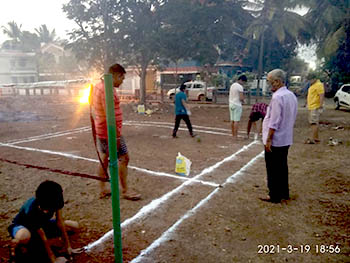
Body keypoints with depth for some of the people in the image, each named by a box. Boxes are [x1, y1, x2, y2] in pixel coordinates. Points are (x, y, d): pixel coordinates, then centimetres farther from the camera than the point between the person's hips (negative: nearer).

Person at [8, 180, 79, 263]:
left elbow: (60, 222, -18)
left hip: (41, 224, 6)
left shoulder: (55, 201, -27)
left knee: (75, 226, -5)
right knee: (24, 236, -46)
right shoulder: (31, 211, -40)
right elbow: (43, 238, -33)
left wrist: (68, 246, -16)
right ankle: (15, 245, -6)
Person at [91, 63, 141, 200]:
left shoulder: (98, 86, 12)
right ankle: (125, 191, 8)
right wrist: (117, 136, -24)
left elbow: (93, 111, 19)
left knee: (103, 159, 16)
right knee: (124, 158, -1)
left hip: (100, 131, 10)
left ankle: (102, 189, 25)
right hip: (110, 132, -10)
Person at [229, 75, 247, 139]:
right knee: (236, 121, -6)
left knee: (232, 120, 12)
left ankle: (233, 135, 19)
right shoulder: (240, 87, -14)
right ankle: (235, 136, -5)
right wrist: (243, 100, 2)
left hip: (231, 104, 9)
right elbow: (241, 98, -18)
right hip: (237, 105, -9)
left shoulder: (232, 85, 13)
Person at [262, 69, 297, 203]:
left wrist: (268, 139, -18)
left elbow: (274, 122, -23)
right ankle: (284, 192, 30)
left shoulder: (277, 97, -21)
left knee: (273, 169, 3)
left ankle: (275, 196, 13)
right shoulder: (291, 95, 8)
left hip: (275, 140, -9)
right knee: (282, 167, 19)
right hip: (286, 139, 9)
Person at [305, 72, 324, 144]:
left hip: (315, 108, -10)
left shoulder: (318, 85, -12)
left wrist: (320, 106, -25)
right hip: (311, 107, 10)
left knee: (314, 123, -11)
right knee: (313, 123, 13)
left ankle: (313, 139, -11)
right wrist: (308, 105, 23)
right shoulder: (312, 85, 18)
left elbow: (322, 96, -19)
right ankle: (316, 138, 21)